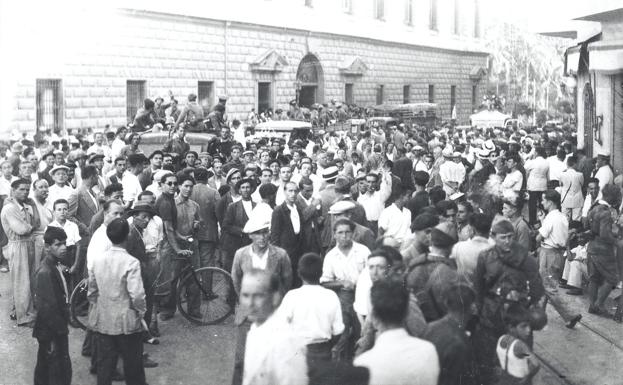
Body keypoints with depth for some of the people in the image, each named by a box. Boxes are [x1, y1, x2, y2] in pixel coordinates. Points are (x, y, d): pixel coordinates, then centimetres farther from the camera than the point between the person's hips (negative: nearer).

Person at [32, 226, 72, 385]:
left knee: (44, 367, 21)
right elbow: (47, 308, -25)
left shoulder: (54, 266, 6)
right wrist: (60, 330, -19)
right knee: (60, 371, -3)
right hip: (51, 333, -10)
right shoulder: (45, 272, -24)